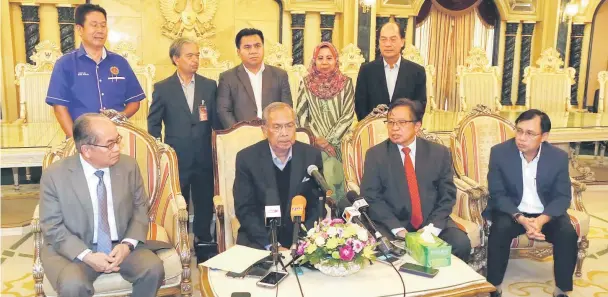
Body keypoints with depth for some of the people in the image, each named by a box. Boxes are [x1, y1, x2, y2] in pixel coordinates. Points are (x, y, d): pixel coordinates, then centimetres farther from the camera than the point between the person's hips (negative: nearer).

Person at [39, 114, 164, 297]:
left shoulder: (128, 166, -3)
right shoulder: (55, 175, -10)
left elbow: (140, 209, 4)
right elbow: (52, 227, -7)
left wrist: (127, 244, -13)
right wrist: (86, 256, -20)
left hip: (121, 245, 2)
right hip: (74, 250, -2)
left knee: (153, 268, -22)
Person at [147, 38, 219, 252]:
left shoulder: (210, 86, 6)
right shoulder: (162, 88, 1)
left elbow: (217, 122, 6)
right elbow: (153, 123, 3)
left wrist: (208, 118, -15)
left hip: (204, 158, 2)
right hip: (176, 158, -2)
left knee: (205, 205, 10)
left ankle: (203, 243, 26)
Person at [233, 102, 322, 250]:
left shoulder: (312, 155, -3)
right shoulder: (247, 158, -7)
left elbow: (317, 205, 1)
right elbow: (244, 209, -7)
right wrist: (270, 245, -17)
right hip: (259, 239, -2)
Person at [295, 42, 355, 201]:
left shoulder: (345, 83, 2)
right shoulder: (306, 83, 5)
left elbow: (348, 115, -3)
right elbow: (301, 115, 3)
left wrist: (330, 140, -9)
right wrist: (316, 139, -7)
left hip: (339, 145, 0)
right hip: (313, 145, 1)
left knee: (338, 182, -3)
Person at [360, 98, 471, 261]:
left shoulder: (439, 152, 5)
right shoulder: (375, 154, 0)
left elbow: (447, 195, 3)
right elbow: (371, 197, -5)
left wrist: (433, 227, -13)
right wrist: (397, 229, -17)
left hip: (432, 223, 3)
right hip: (392, 225, -2)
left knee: (461, 243, -21)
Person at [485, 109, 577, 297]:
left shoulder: (559, 157, -9)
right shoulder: (499, 152, -14)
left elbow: (563, 197, -7)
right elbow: (497, 194, -12)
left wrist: (542, 220, -26)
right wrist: (521, 219, -28)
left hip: (546, 213, 2)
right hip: (511, 211, -1)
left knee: (568, 234, -24)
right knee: (500, 229, -30)